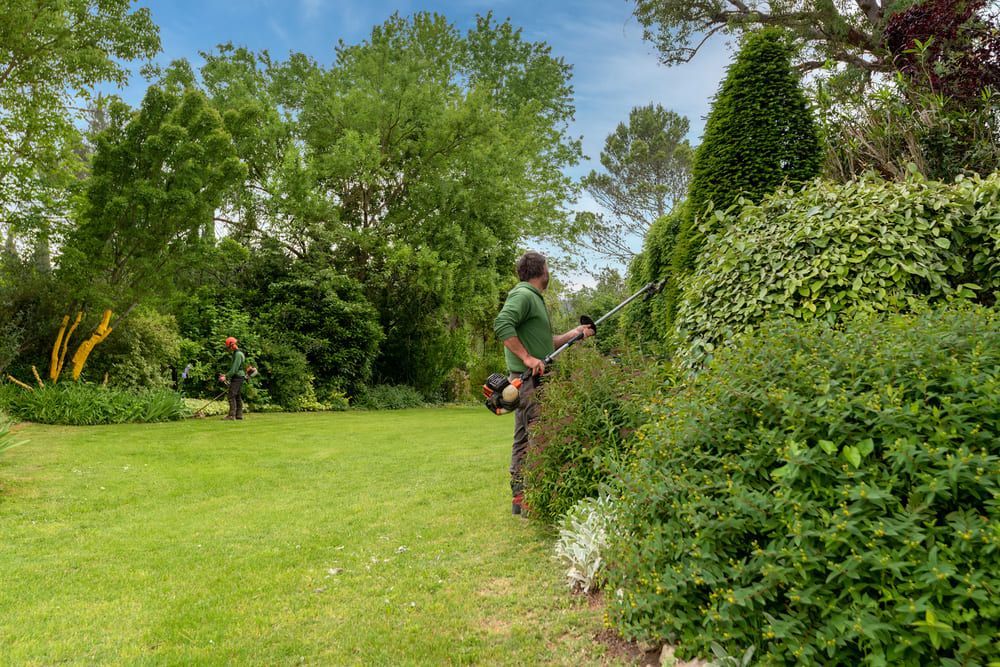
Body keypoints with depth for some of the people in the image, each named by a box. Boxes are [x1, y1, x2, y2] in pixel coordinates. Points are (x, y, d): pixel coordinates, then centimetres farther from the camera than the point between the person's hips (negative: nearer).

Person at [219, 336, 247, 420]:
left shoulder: (238, 354, -14)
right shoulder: (237, 353, 18)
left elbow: (235, 368, -20)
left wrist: (226, 377, -18)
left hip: (237, 377, -10)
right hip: (239, 377, 10)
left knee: (232, 395, -12)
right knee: (237, 396, 11)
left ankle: (232, 415, -15)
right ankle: (239, 414, 13)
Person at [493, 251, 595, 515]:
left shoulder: (534, 298, 23)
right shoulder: (523, 295, -9)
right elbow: (502, 325, -25)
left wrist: (575, 333, 22)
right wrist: (527, 358, -25)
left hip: (536, 380, 10)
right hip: (528, 378, -10)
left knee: (524, 439, 12)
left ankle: (520, 497, 18)